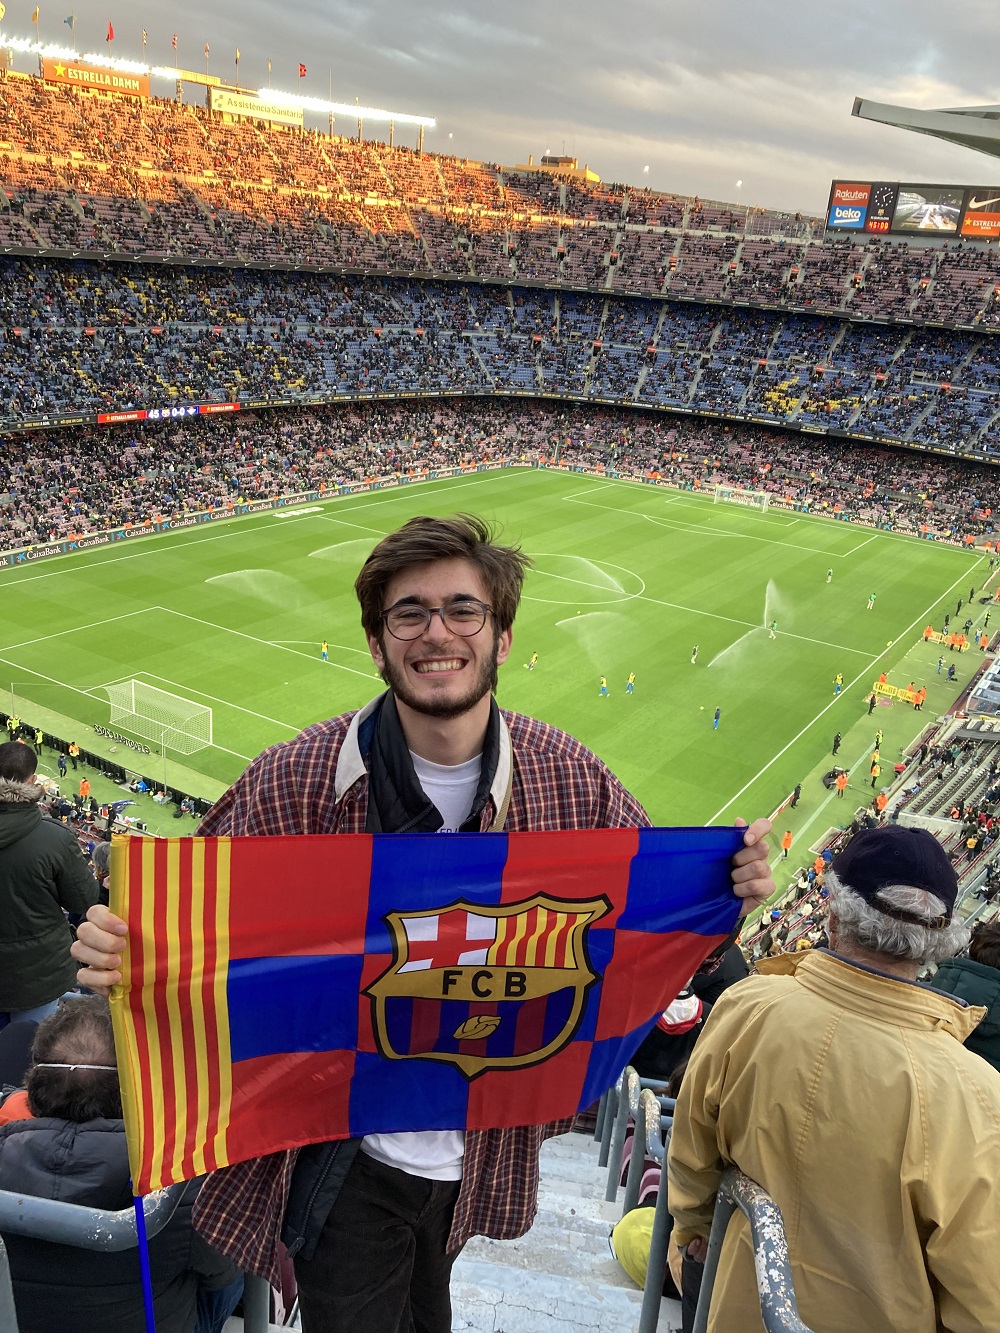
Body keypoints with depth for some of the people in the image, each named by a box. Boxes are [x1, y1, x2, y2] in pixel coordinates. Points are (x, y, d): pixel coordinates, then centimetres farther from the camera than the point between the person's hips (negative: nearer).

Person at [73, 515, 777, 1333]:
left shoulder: (569, 779, -12)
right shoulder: (297, 781, -20)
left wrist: (727, 888, -24)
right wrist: (129, 953, -34)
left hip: (482, 1157, 4)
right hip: (343, 1163, -3)